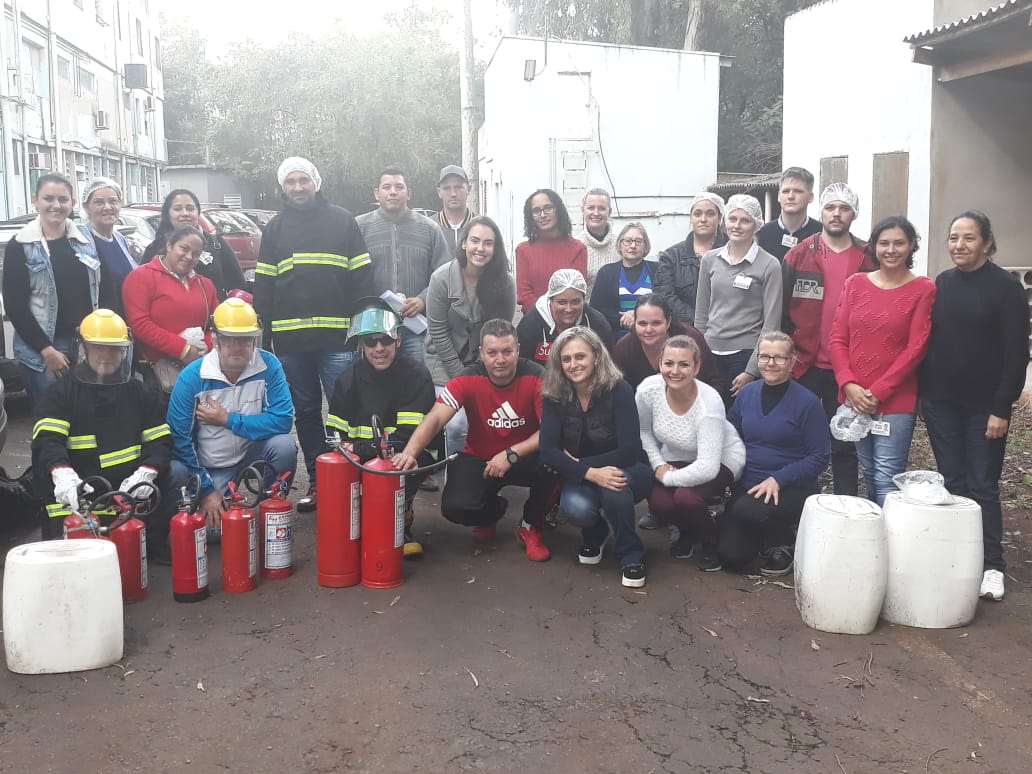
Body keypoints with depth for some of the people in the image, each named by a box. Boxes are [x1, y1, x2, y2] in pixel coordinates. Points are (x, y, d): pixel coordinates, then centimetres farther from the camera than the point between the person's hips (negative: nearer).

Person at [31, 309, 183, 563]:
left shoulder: (141, 393, 17)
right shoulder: (62, 394, 7)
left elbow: (160, 440, 9)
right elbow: (47, 441, -10)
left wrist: (145, 473, -14)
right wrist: (62, 473, -33)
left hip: (133, 488, 2)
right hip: (82, 491, -2)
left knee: (178, 483, -21)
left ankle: (152, 543, -3)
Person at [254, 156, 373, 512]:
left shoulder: (341, 220, 6)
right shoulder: (275, 228, 14)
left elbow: (362, 277, 2)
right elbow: (262, 285, 12)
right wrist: (263, 334, 5)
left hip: (337, 336, -3)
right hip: (289, 339, 3)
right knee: (305, 412, 10)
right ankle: (316, 480, 19)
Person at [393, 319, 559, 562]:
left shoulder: (536, 377, -19)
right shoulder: (468, 379, -17)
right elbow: (435, 419, -26)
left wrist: (511, 454, -33)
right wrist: (410, 452, -44)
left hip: (524, 457, 0)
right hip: (479, 459, 1)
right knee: (455, 506, -25)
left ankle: (531, 527, -1)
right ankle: (492, 511, 17)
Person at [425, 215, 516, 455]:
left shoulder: (505, 283, -9)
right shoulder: (442, 278, -14)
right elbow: (438, 333, -11)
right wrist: (461, 377, -10)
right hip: (447, 364, -2)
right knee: (457, 425, -15)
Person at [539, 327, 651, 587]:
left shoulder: (618, 390, -20)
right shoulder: (554, 396, -11)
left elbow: (629, 452, -24)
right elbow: (548, 451, -19)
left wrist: (579, 463, -20)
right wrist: (591, 473, -33)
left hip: (624, 471, -2)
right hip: (581, 477, 2)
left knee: (614, 487, -37)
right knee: (575, 508, -31)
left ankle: (631, 556, -12)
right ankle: (594, 535, 8)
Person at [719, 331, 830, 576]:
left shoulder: (807, 402, -11)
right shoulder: (747, 393, 4)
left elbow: (819, 457, -10)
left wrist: (778, 479, -20)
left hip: (791, 489, -4)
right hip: (746, 486, 5)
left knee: (747, 510, -34)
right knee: (729, 556, -9)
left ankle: (783, 543, 0)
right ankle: (766, 535, 25)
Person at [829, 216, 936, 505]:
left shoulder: (923, 289, -3)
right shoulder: (855, 283, 8)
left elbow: (916, 348, -8)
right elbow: (838, 338, 5)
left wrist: (878, 391, -13)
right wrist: (848, 384, -8)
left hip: (896, 401, -4)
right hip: (854, 397, 4)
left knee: (887, 480, -7)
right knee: (869, 474, 14)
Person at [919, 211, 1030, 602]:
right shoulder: (941, 284, 7)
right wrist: (921, 391, 6)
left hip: (984, 405, -4)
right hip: (940, 401, 4)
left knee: (982, 486, 0)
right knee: (951, 483, 8)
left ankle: (991, 566, 10)